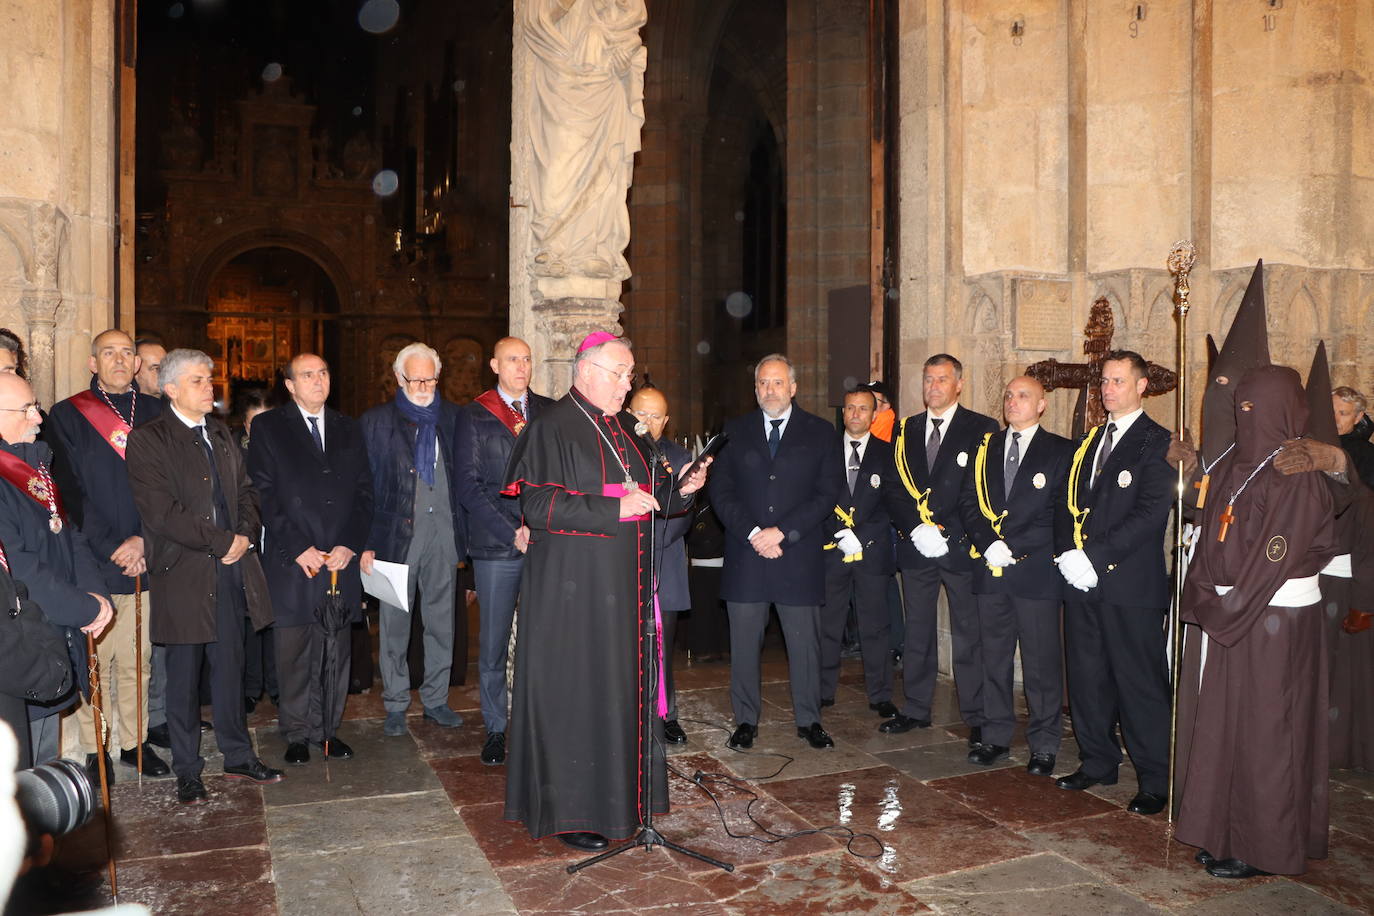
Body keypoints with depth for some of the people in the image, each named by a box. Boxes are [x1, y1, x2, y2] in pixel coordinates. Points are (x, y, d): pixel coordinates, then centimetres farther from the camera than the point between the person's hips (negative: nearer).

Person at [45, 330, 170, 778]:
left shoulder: (155, 413, 10)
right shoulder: (67, 415, 2)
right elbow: (70, 493, -3)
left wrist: (144, 540, -6)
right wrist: (111, 548, -10)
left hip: (143, 560, 3)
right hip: (93, 564, -2)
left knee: (137, 660, 9)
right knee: (94, 663, 0)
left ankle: (135, 742, 21)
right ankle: (93, 752, 12)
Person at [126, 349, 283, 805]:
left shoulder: (220, 432, 14)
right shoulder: (148, 440, -7)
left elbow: (245, 490, 16)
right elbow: (162, 512, -16)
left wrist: (246, 534, -3)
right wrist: (223, 541, -14)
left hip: (232, 567, 5)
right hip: (184, 573, -5)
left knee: (230, 666, 12)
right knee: (184, 673, 6)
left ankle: (238, 756, 24)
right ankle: (187, 771, 19)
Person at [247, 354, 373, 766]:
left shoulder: (349, 430, 14)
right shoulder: (267, 428, 4)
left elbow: (364, 494, 9)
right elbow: (264, 496, -3)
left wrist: (349, 546, -4)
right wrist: (297, 548, -10)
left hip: (341, 559, 3)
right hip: (292, 562, -3)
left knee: (336, 650, 6)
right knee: (293, 651, 3)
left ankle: (327, 728, 19)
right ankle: (297, 733, 16)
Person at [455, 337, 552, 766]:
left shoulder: (550, 412, 11)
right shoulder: (473, 416, 4)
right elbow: (468, 485, -2)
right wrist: (511, 532, -10)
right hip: (495, 545, -1)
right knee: (493, 645, 4)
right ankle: (495, 728, 19)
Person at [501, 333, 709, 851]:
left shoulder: (624, 429, 13)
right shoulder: (553, 428, -10)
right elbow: (536, 505, -19)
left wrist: (679, 491, 1)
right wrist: (615, 509, -24)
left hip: (625, 587, 8)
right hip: (573, 587, -7)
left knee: (622, 687, 12)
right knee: (573, 694, -1)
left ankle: (615, 793, 25)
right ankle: (568, 812, 11)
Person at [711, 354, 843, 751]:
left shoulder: (820, 432, 5)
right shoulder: (734, 431, 9)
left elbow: (829, 494, -2)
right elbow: (721, 492, 3)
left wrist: (782, 532, -11)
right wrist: (753, 533, -11)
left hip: (799, 556, -1)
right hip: (745, 555, 1)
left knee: (805, 642, 5)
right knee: (744, 642, 6)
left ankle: (809, 720, 19)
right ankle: (746, 720, 19)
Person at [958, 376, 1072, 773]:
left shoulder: (1061, 451, 1)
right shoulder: (986, 448, 14)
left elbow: (1061, 514, -7)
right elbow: (969, 503, 7)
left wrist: (1012, 546, -14)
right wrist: (989, 543, -10)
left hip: (1036, 569, -4)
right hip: (990, 570, 4)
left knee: (1042, 662, 1)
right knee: (994, 657, 10)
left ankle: (1044, 745, 13)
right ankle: (996, 737, 21)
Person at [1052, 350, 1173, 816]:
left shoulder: (1157, 443, -5)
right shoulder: (1088, 442, 17)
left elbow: (1151, 513, -14)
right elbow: (1068, 503, 14)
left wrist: (1095, 557, -18)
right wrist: (1067, 552, -4)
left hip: (1132, 584, -6)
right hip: (1083, 582, 6)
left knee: (1139, 682, 0)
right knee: (1087, 677, 12)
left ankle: (1155, 781, 12)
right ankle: (1097, 762, 26)